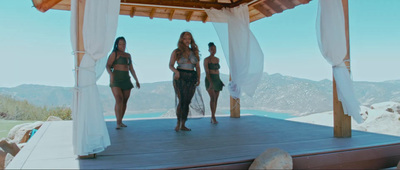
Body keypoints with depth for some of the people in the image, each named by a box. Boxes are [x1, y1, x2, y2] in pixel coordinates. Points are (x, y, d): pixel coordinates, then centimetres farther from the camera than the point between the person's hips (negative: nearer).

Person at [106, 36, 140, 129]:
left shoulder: (128, 55, 18)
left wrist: (136, 80, 19)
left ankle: (120, 121, 16)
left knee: (124, 101, 4)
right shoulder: (114, 54, 1)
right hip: (116, 80, -6)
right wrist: (111, 74, -28)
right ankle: (118, 123, -20)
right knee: (119, 100, -18)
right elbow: (108, 66, -8)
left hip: (126, 80, 6)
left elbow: (131, 69, 22)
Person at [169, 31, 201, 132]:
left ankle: (183, 125, 9)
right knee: (181, 100, -11)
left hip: (191, 78, 3)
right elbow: (170, 65, 4)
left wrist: (198, 78, 5)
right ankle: (178, 123, 1)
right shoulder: (176, 52, 4)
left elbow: (197, 67, 15)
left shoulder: (194, 52, 13)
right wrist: (175, 71, -15)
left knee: (187, 102, 2)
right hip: (180, 77, -3)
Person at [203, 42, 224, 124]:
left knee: (216, 100, 4)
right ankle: (213, 117, -16)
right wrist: (210, 82, -26)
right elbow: (206, 72, -15)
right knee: (212, 98, -21)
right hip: (209, 80, -6)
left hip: (217, 80, 6)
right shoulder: (206, 60, -6)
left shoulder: (217, 59, 12)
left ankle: (212, 118, 10)